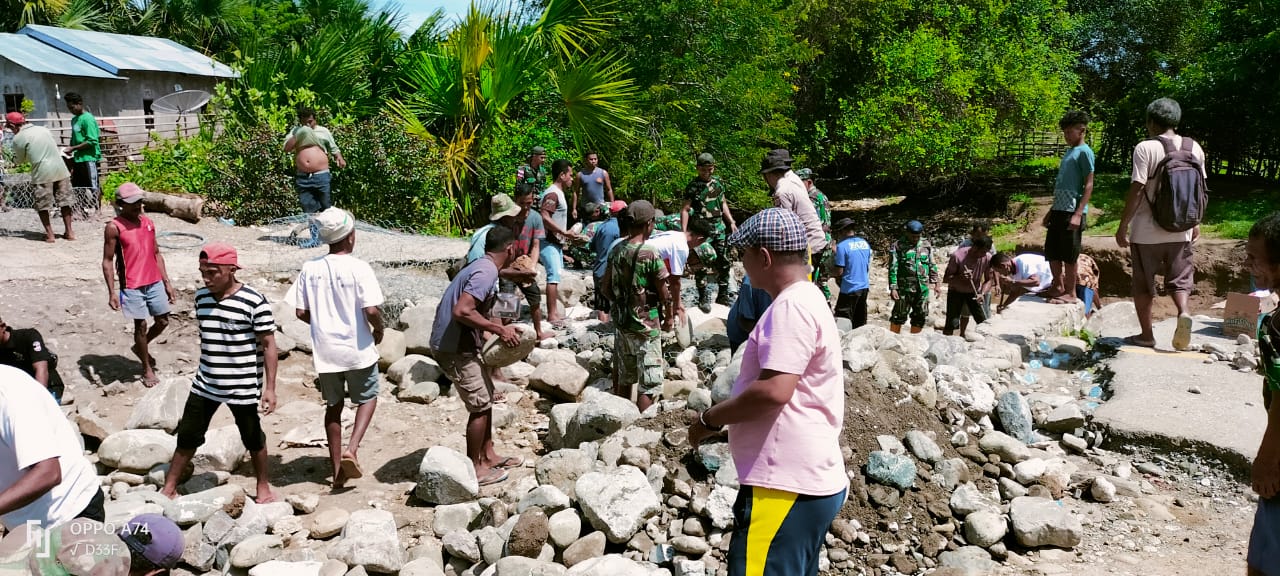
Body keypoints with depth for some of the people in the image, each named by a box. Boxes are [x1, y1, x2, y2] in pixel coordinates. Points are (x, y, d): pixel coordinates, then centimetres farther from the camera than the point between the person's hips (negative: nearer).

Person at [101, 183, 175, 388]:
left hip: (155, 283, 5)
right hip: (132, 287, -5)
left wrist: (167, 282, 11)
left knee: (163, 321, 12)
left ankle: (140, 347, 39)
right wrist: (112, 292, -14)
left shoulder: (148, 222, 7)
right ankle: (147, 369, 19)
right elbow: (107, 261, -9)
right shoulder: (114, 227, -10)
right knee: (141, 325, 4)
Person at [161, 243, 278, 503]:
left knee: (253, 438, 12)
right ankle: (169, 489, 26)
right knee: (187, 436, 11)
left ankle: (264, 486, 30)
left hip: (243, 387, -5)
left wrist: (270, 387, -15)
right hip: (205, 385, 5)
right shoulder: (201, 297, 1)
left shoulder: (255, 302, -17)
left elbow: (268, 345, -13)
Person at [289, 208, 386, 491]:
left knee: (333, 406, 17)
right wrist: (379, 331, -1)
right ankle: (352, 449, -4)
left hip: (325, 350, 4)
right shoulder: (359, 268, -15)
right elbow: (371, 310, -21)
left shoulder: (310, 268, -3)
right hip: (358, 350, -3)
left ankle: (337, 469, 22)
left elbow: (300, 312, -1)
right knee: (368, 398, 18)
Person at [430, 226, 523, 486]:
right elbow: (462, 311, -30)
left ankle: (488, 455, 31)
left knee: (486, 397, 19)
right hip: (455, 349, -10)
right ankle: (474, 468, 11)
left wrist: (496, 329, 15)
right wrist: (499, 329, -23)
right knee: (480, 406, 0)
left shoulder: (481, 267, 11)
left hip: (460, 344, 10)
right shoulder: (486, 272, -20)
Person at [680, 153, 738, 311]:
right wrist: (683, 232, -13)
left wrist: (731, 222, 14)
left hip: (719, 227, 5)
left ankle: (723, 295, 21)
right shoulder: (693, 186, -5)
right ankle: (703, 298, 8)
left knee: (724, 262, 8)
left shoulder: (718, 182, 10)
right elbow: (685, 210, -6)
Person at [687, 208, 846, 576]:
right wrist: (725, 417, 19)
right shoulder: (807, 300, 18)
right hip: (809, 480, 11)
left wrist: (710, 419, -11)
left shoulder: (791, 305, -16)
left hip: (786, 486, -11)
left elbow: (774, 391, -24)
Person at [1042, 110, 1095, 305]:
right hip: (1059, 210, 9)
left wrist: (1078, 213, -20)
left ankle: (1070, 293, 4)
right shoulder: (1069, 152, 19)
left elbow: (1088, 185, -13)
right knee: (1051, 251, 12)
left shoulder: (1084, 152, -7)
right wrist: (1051, 211, 21)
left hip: (1073, 211, -9)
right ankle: (1058, 287, 23)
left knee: (1069, 254, -4)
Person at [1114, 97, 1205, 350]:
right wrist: (1195, 223, 20)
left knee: (1143, 285, 10)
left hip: (1147, 231, -4)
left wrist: (1123, 226, -9)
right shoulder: (1194, 148, 4)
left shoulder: (1145, 148, -13)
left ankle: (1146, 335, 16)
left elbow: (1137, 190, -16)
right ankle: (1183, 312, -14)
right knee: (1179, 279, 14)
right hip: (1181, 230, 4)